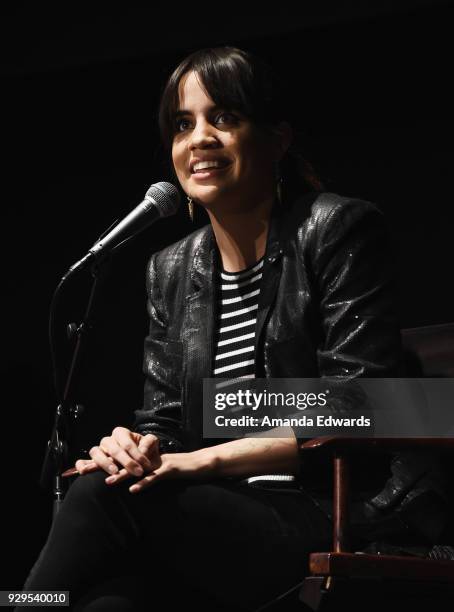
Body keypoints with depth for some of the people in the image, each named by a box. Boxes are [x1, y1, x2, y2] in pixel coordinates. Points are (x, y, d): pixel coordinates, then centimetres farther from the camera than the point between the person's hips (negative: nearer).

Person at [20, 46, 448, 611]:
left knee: (106, 496, -27)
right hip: (227, 517, 4)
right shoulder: (170, 271, 17)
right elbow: (163, 419, 16)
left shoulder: (341, 231, -2)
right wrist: (136, 449, -10)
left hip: (341, 519, -4)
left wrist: (203, 459, -16)